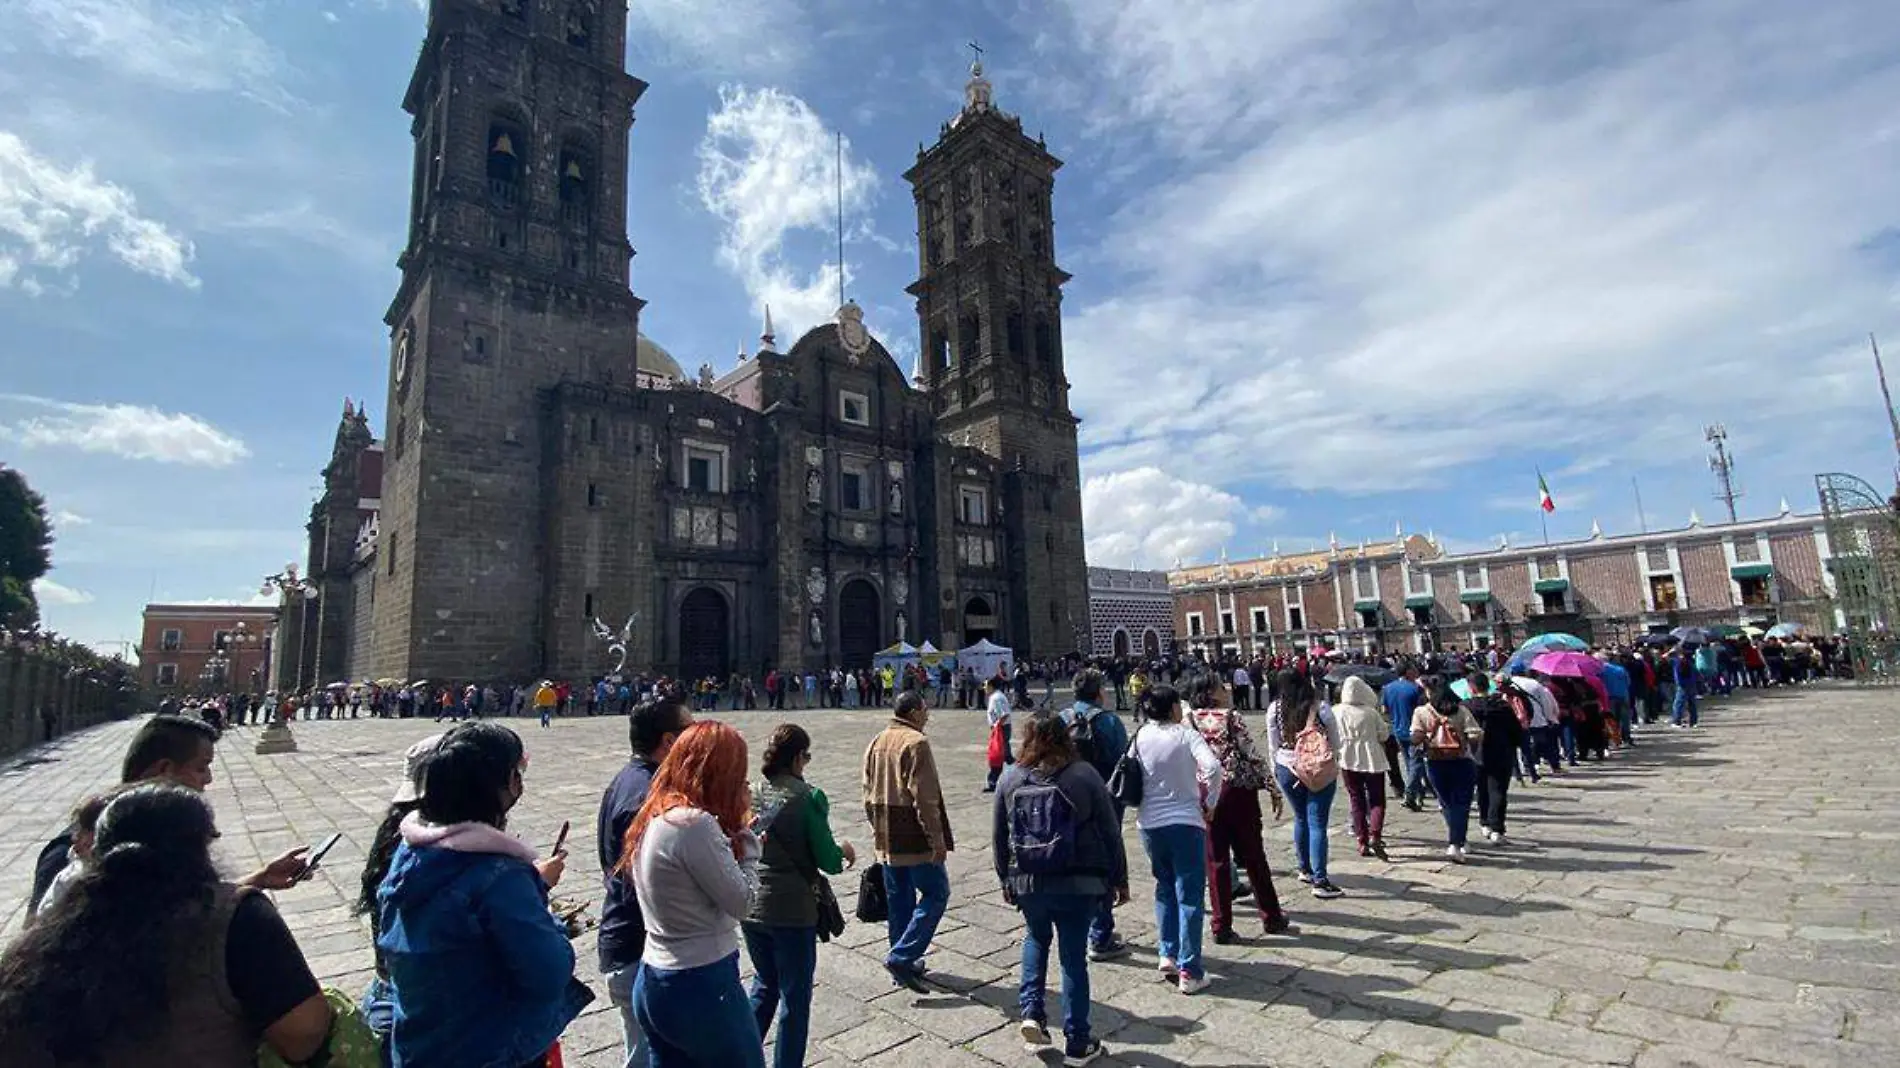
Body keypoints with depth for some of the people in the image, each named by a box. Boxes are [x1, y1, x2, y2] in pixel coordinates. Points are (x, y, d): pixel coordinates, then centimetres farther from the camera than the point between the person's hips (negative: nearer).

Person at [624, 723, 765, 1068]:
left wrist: (733, 838, 2)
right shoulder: (694, 823, -24)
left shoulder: (652, 817, 4)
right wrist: (747, 839, -5)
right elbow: (742, 902, -16)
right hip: (700, 987, -8)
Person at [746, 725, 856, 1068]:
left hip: (751, 908, 6)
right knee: (795, 999, 14)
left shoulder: (751, 794, -1)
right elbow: (829, 863, -16)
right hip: (793, 913, -5)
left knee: (764, 985, 27)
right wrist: (844, 850, 6)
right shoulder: (809, 797, -17)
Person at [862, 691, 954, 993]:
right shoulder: (916, 743, -15)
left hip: (886, 841, 8)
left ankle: (903, 963, 24)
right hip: (915, 840, -8)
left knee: (899, 900, 16)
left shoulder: (875, 743, 11)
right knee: (935, 894, 4)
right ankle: (901, 957, -2)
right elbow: (925, 798, -20)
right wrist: (937, 839, -15)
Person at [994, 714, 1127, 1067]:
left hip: (1027, 883, 2)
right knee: (1073, 956, 9)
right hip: (1078, 883, -2)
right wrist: (1120, 879, 8)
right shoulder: (1084, 774, -7)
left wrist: (1006, 879, 20)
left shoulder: (1011, 778, 0)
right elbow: (1110, 831, -3)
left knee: (1035, 939, 26)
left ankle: (1032, 1012, 15)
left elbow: (998, 836, 7)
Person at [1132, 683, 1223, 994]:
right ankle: (1189, 971, 7)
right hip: (1185, 822, -4)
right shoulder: (1185, 734, -10)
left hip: (1149, 824, 4)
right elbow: (1213, 767, -24)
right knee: (1190, 895, 5)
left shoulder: (1140, 737, 1)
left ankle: (1167, 955, 22)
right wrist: (1210, 803, -11)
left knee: (1165, 888, 22)